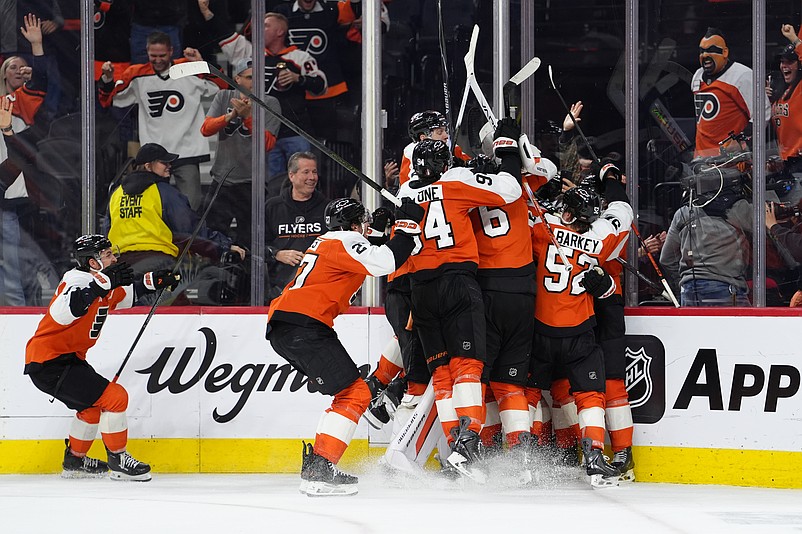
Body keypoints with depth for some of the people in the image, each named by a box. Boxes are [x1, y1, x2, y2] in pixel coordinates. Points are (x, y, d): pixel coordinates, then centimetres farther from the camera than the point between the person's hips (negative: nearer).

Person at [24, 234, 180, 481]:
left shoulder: (102, 284, 11)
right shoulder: (79, 280, -19)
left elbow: (127, 293, 33)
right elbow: (63, 312, -41)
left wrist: (154, 280, 20)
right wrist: (102, 282, -43)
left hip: (68, 357, 11)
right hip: (49, 363, -11)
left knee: (93, 403, 27)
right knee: (115, 397, -13)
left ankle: (75, 460, 40)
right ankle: (118, 461, -1)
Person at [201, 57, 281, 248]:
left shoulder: (270, 103, -1)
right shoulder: (224, 97, 9)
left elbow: (267, 143, -11)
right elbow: (206, 129, -4)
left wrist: (248, 117, -22)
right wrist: (231, 115, -20)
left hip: (251, 184, -3)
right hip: (221, 180, 3)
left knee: (248, 244, 0)